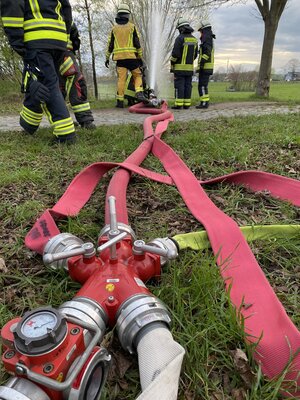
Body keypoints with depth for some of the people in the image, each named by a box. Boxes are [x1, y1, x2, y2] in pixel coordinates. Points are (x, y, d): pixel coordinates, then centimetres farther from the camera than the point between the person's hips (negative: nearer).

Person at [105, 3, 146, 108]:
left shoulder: (114, 28, 11)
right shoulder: (132, 27, 4)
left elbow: (110, 45, 11)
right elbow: (137, 43, 1)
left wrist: (107, 58, 16)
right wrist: (140, 57, 6)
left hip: (119, 57, 2)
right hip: (131, 56, -2)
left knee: (121, 79, 0)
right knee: (137, 76, 9)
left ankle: (120, 101, -4)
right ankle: (139, 93, -12)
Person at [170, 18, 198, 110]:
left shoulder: (180, 38, -10)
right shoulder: (194, 39, 12)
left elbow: (175, 53, -14)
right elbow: (195, 55, 16)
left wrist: (172, 63, 0)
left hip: (180, 67, -6)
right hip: (190, 67, 6)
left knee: (179, 86, -5)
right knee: (188, 85, 7)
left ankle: (178, 104, -7)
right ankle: (187, 104, 8)